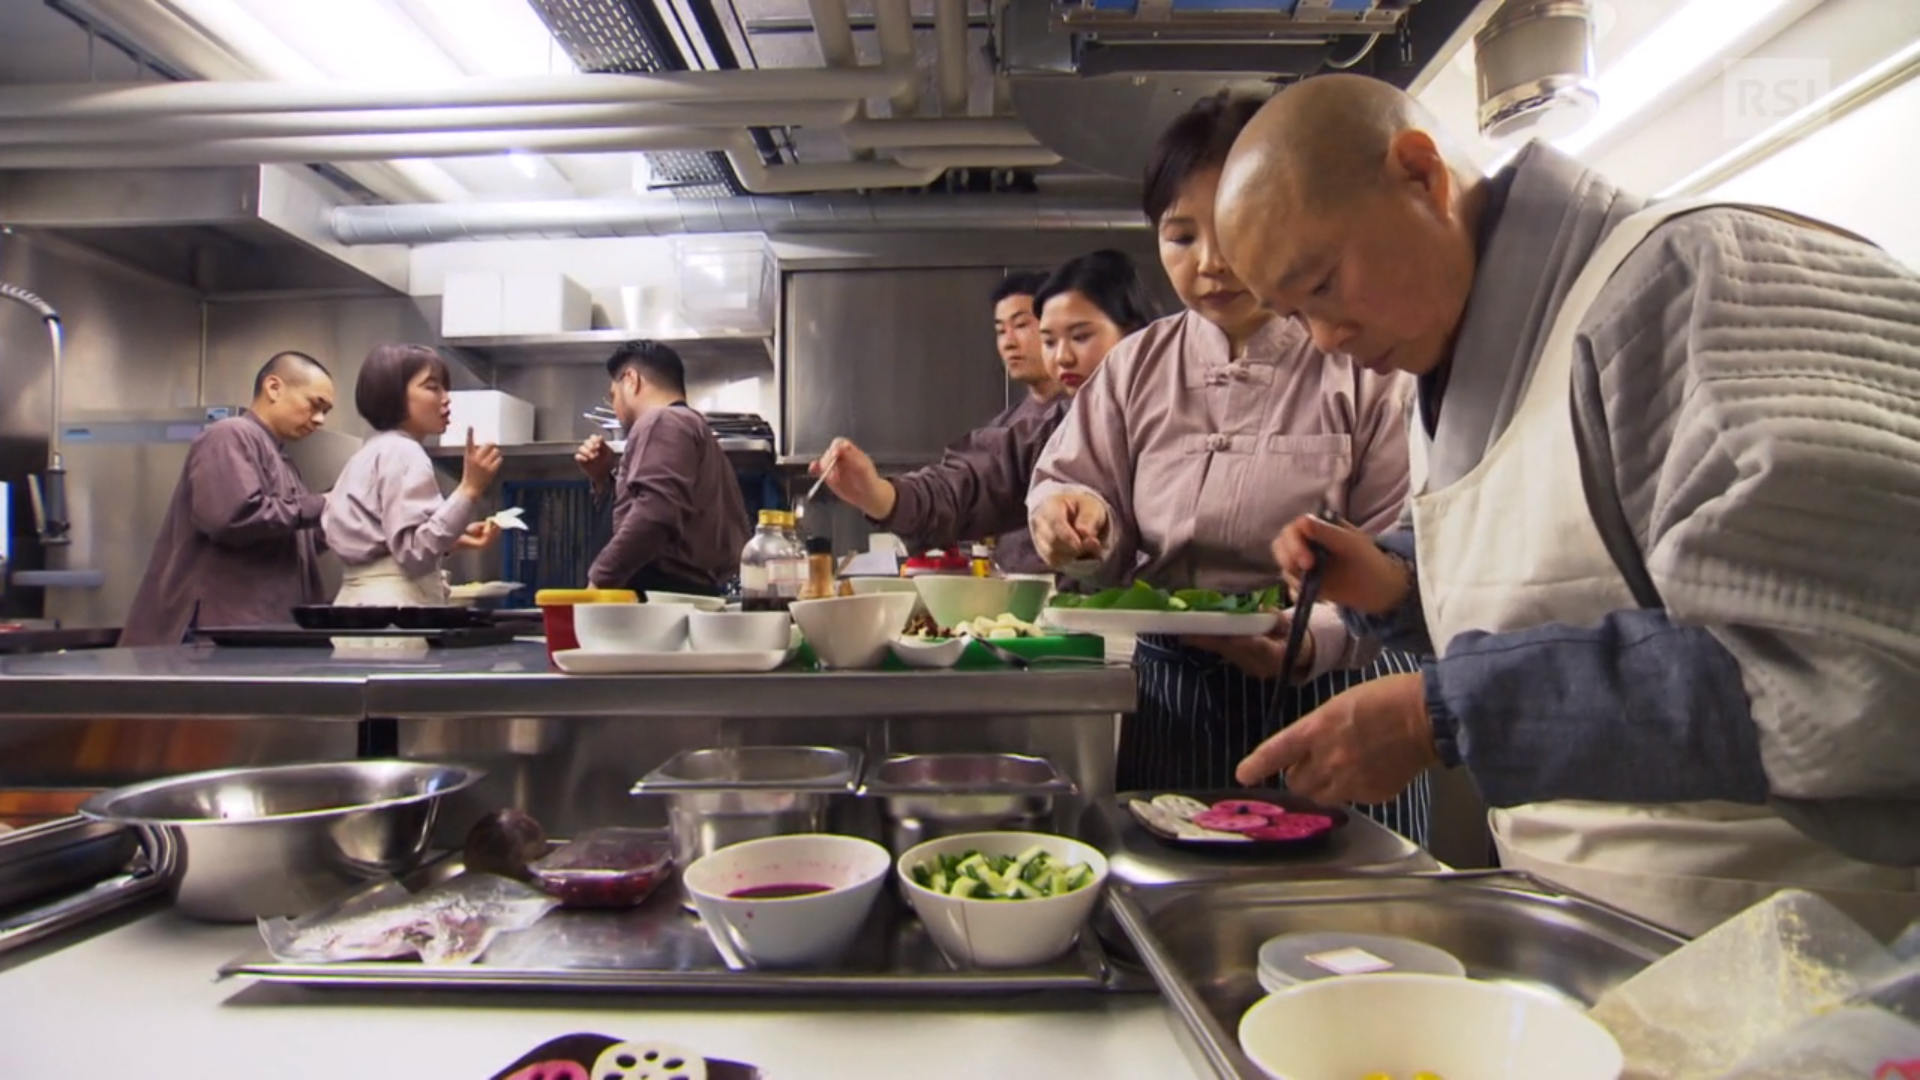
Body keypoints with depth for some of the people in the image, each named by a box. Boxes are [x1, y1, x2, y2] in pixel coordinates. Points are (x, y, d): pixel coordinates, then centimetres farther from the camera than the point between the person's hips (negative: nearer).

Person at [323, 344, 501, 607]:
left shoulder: (373, 451, 21)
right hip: (394, 606, -10)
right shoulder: (403, 453, -10)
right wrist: (470, 489, -23)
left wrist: (455, 539, 19)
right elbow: (415, 552, -20)